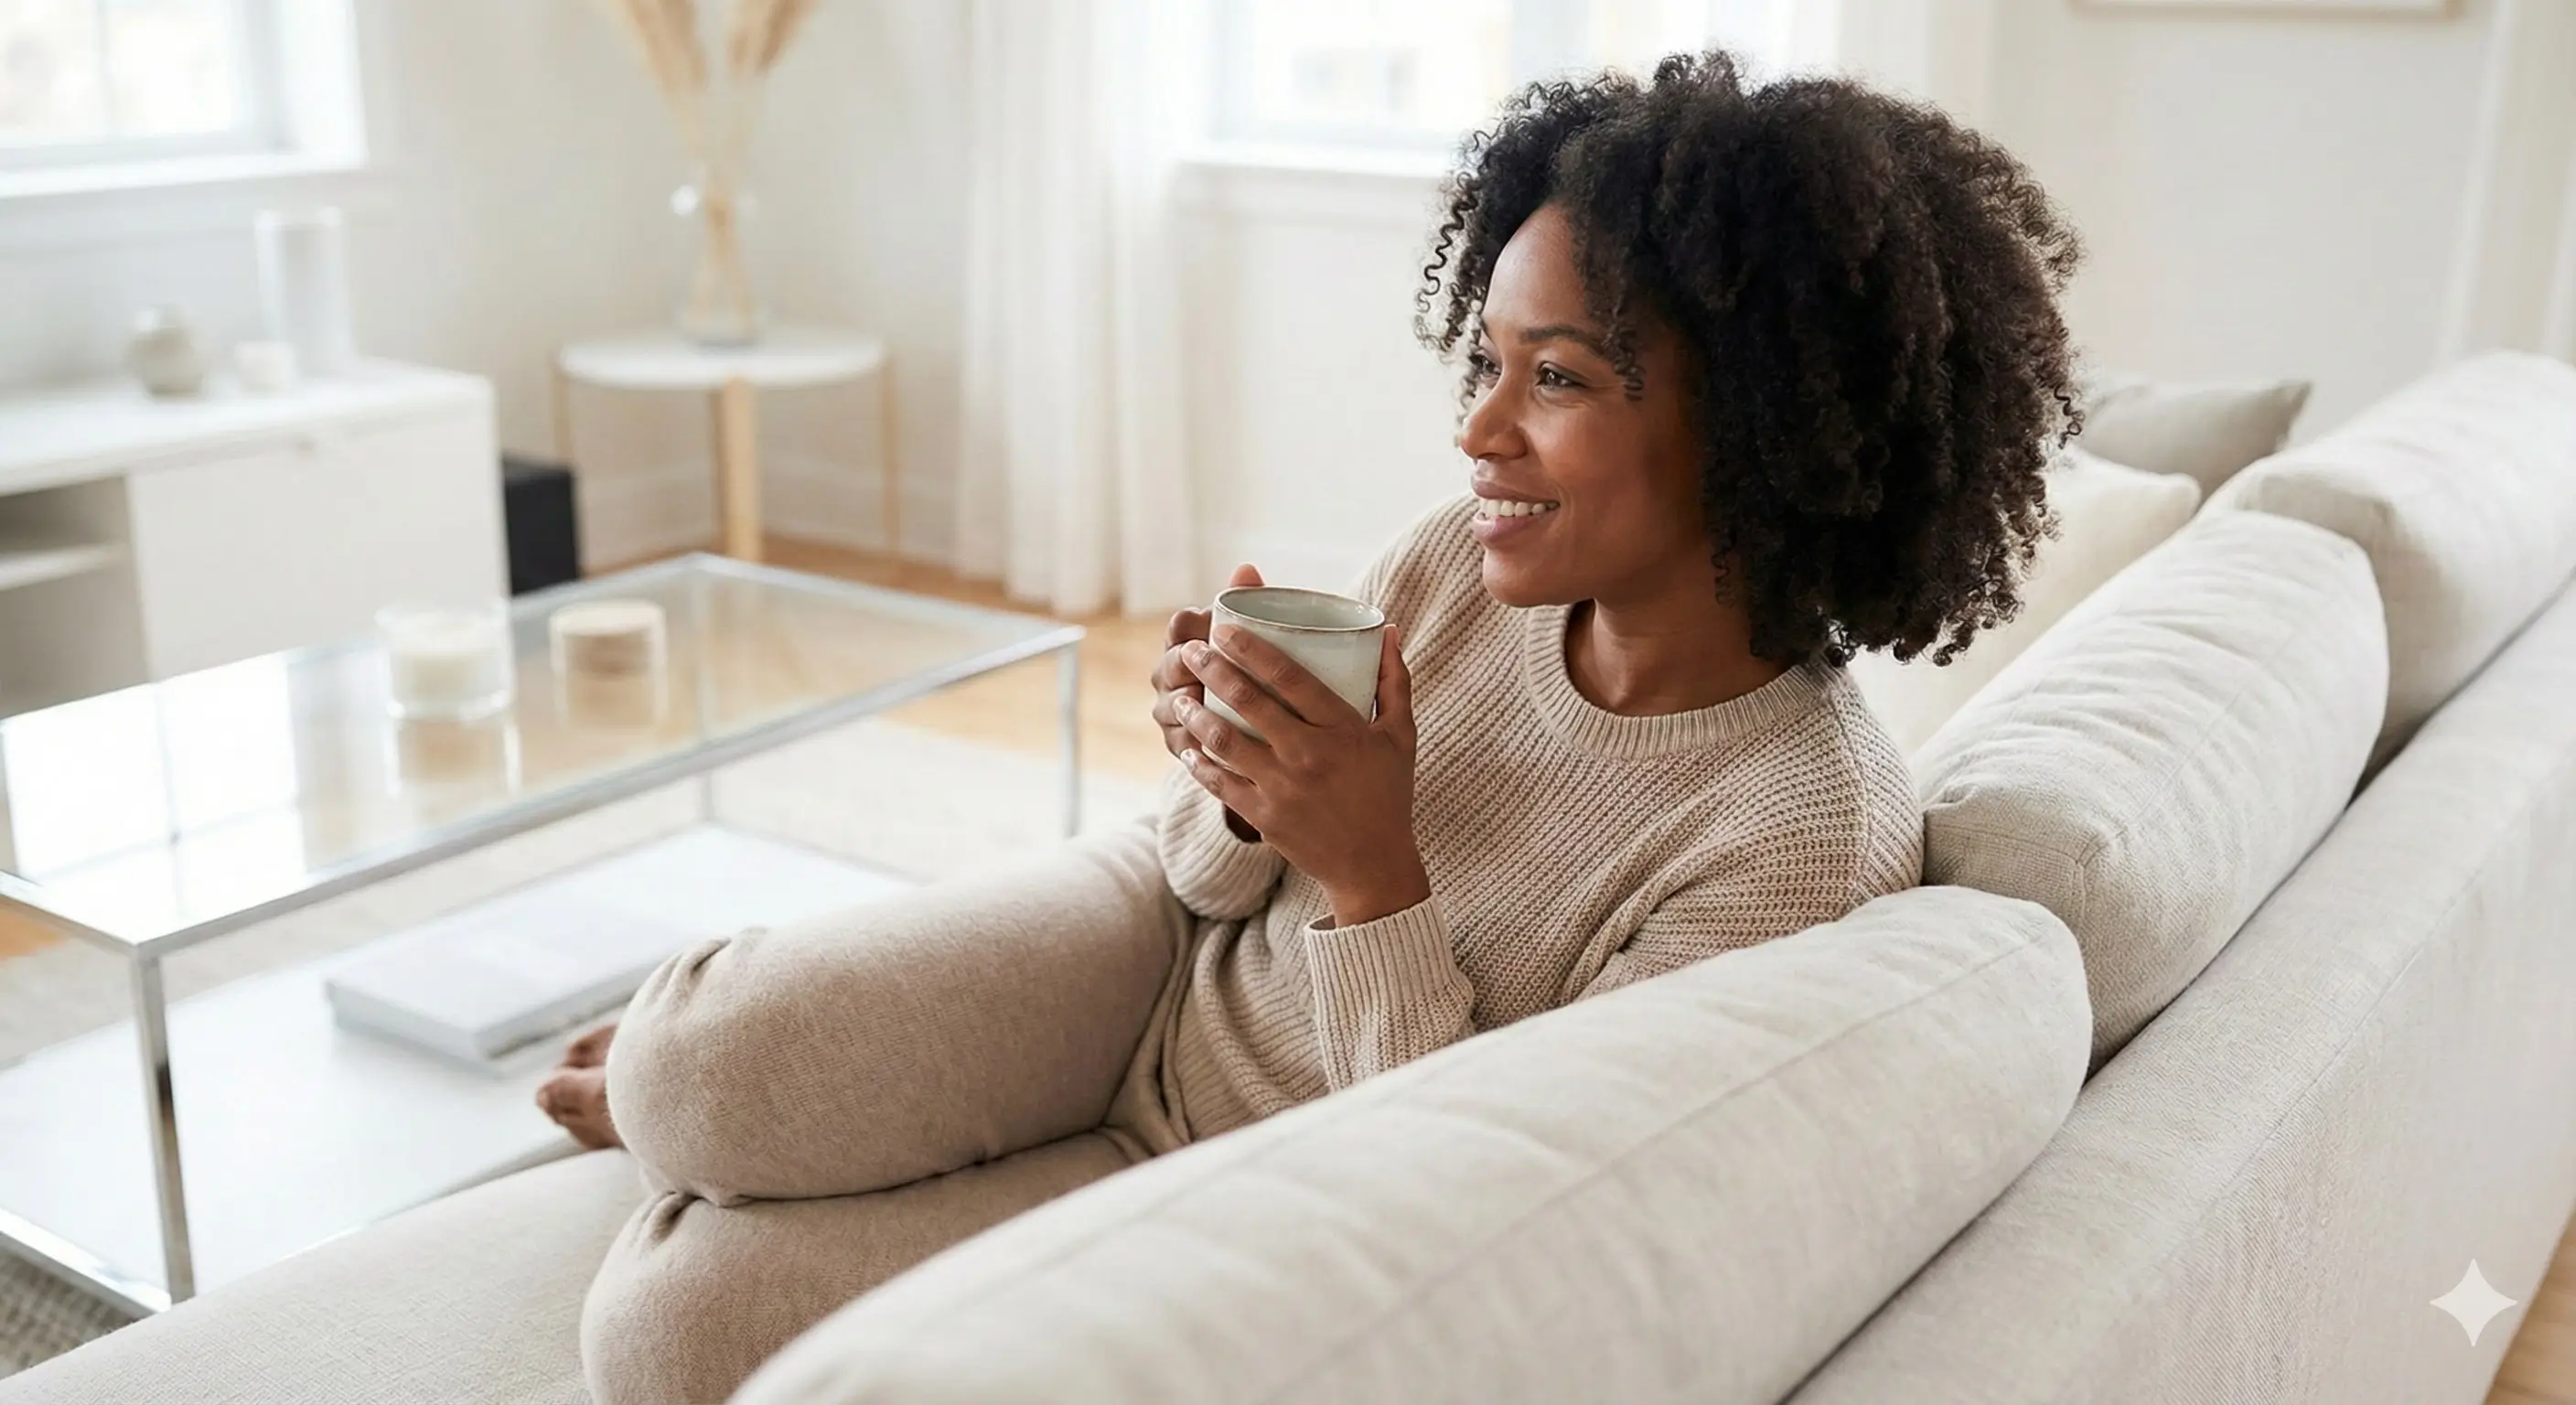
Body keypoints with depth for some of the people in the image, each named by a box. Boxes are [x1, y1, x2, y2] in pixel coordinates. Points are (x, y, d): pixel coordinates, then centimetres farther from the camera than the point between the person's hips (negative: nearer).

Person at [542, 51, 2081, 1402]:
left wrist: (1373, 877, -33)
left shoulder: (1809, 836, -27)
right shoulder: (1462, 564, -10)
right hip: (1175, 948, 4)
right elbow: (1222, 875, 4)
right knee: (702, 1068, -19)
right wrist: (1239, 795, -20)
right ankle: (692, 1075, 18)